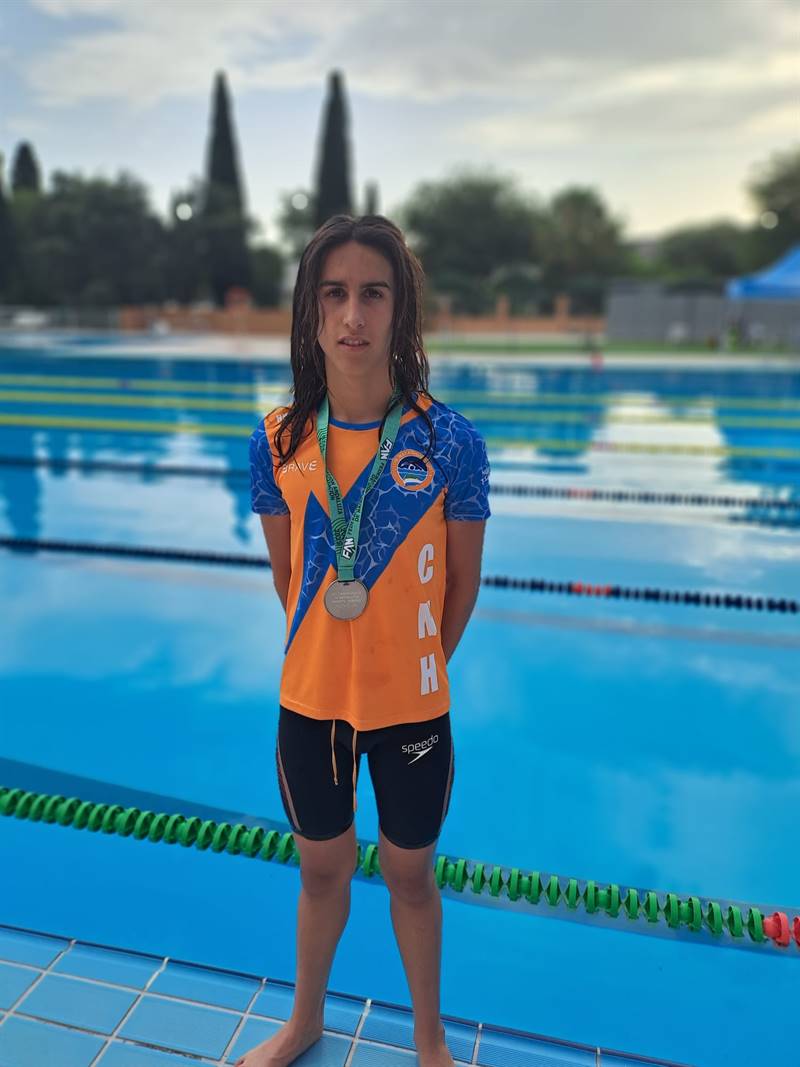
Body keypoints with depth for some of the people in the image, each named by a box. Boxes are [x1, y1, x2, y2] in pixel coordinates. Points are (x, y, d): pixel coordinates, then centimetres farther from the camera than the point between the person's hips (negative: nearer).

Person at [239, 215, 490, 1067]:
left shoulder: (448, 440, -15)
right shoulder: (277, 441, -9)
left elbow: (461, 586, -4)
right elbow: (285, 575, 3)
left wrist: (412, 665, 6)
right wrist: (334, 657, 8)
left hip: (410, 708, -2)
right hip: (310, 702, 2)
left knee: (409, 874, 19)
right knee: (321, 869, 23)